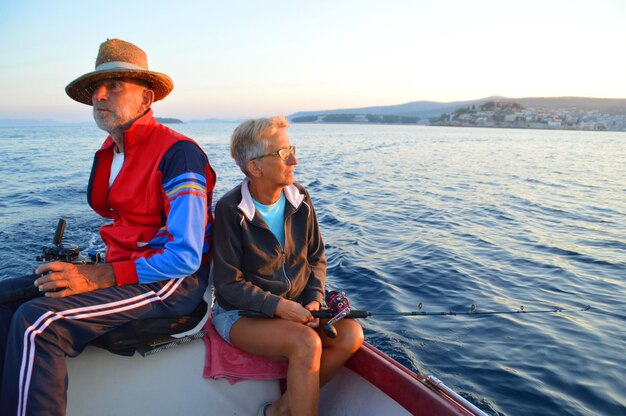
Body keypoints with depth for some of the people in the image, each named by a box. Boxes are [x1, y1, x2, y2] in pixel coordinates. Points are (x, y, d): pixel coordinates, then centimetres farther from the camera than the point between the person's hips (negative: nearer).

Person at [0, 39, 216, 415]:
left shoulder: (177, 152, -16)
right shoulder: (109, 154, 12)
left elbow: (185, 258, -21)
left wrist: (97, 278, -21)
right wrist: (78, 268, 3)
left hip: (172, 282, -9)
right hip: (122, 266, 9)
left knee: (38, 321, -23)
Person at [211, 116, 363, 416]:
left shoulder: (299, 199, -2)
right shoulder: (230, 210, -17)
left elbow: (317, 258, 8)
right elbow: (227, 284, -15)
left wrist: (314, 299, -8)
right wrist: (278, 306, -22)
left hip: (297, 306, 6)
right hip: (241, 312, -6)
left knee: (351, 335, -16)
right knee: (306, 344, -31)